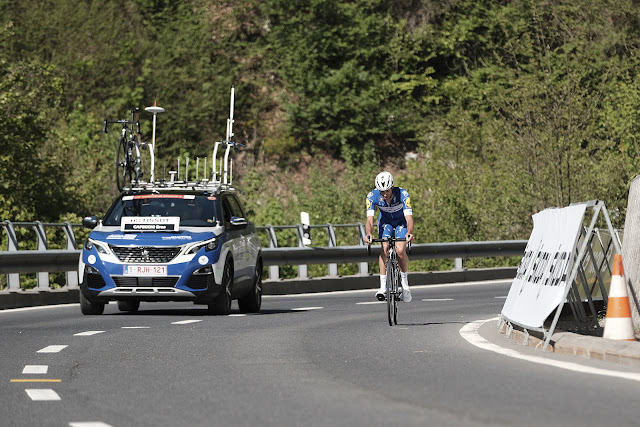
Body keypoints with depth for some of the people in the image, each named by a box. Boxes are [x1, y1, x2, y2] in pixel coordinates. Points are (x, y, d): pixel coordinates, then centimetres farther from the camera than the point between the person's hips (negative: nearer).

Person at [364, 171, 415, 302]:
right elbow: (370, 219, -34)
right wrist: (368, 234, -55)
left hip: (402, 223, -1)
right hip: (385, 222, 1)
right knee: (384, 248, -25)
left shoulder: (403, 194, -33)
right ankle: (383, 286, -21)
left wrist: (409, 233, -60)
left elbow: (409, 217, -40)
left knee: (400, 250, -24)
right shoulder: (372, 196, -28)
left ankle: (404, 281, 0)